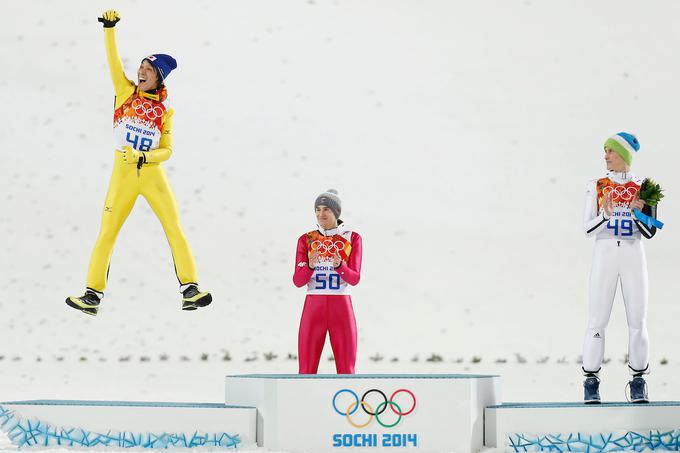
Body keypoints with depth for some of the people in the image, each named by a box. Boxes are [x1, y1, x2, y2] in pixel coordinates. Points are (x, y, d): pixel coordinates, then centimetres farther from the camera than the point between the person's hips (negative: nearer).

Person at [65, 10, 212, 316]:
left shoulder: (164, 111, 9)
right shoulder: (126, 92, 9)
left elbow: (167, 150, 5)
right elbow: (113, 60, -1)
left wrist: (146, 157, -14)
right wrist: (109, 28, -12)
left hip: (152, 174, 0)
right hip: (123, 174, 0)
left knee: (174, 229, -10)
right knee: (106, 233, -1)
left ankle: (190, 290, -12)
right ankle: (92, 295, 2)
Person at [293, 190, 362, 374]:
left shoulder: (353, 238, 3)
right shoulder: (306, 240, 6)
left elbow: (354, 279, -6)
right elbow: (298, 281, -2)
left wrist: (339, 265, -27)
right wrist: (310, 265, -23)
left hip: (342, 310, -1)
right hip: (313, 310, 1)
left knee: (346, 372, -3)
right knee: (306, 372, -3)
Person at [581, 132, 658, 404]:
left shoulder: (642, 188, 6)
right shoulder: (596, 187, 6)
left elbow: (650, 233, 3)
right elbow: (588, 227, -1)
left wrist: (637, 212, -15)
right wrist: (606, 216, -20)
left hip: (633, 256, 1)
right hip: (604, 255, -1)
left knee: (637, 320, -1)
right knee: (597, 320, -6)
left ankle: (638, 383, 7)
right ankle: (591, 382, -1)